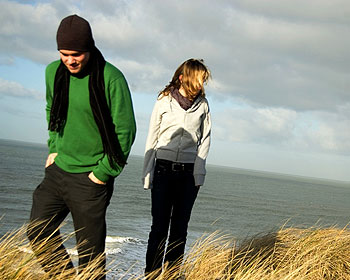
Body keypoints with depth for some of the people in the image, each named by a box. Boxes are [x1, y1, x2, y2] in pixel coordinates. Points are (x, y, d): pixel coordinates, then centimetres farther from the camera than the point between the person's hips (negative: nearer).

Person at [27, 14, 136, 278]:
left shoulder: (111, 78, -17)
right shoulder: (53, 72, 2)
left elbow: (125, 130, -14)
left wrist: (104, 173, -13)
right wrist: (54, 148, 10)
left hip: (90, 177, -6)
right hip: (58, 169, 6)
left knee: (90, 250, 1)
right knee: (37, 232, 11)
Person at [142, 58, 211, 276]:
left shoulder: (203, 105, 5)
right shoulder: (164, 101, 1)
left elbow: (204, 140, 7)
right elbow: (152, 138, 4)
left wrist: (198, 173, -3)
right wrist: (148, 173, 1)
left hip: (189, 172, 2)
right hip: (163, 168, -1)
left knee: (180, 228, 5)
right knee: (159, 226, -3)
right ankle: (151, 274, 3)